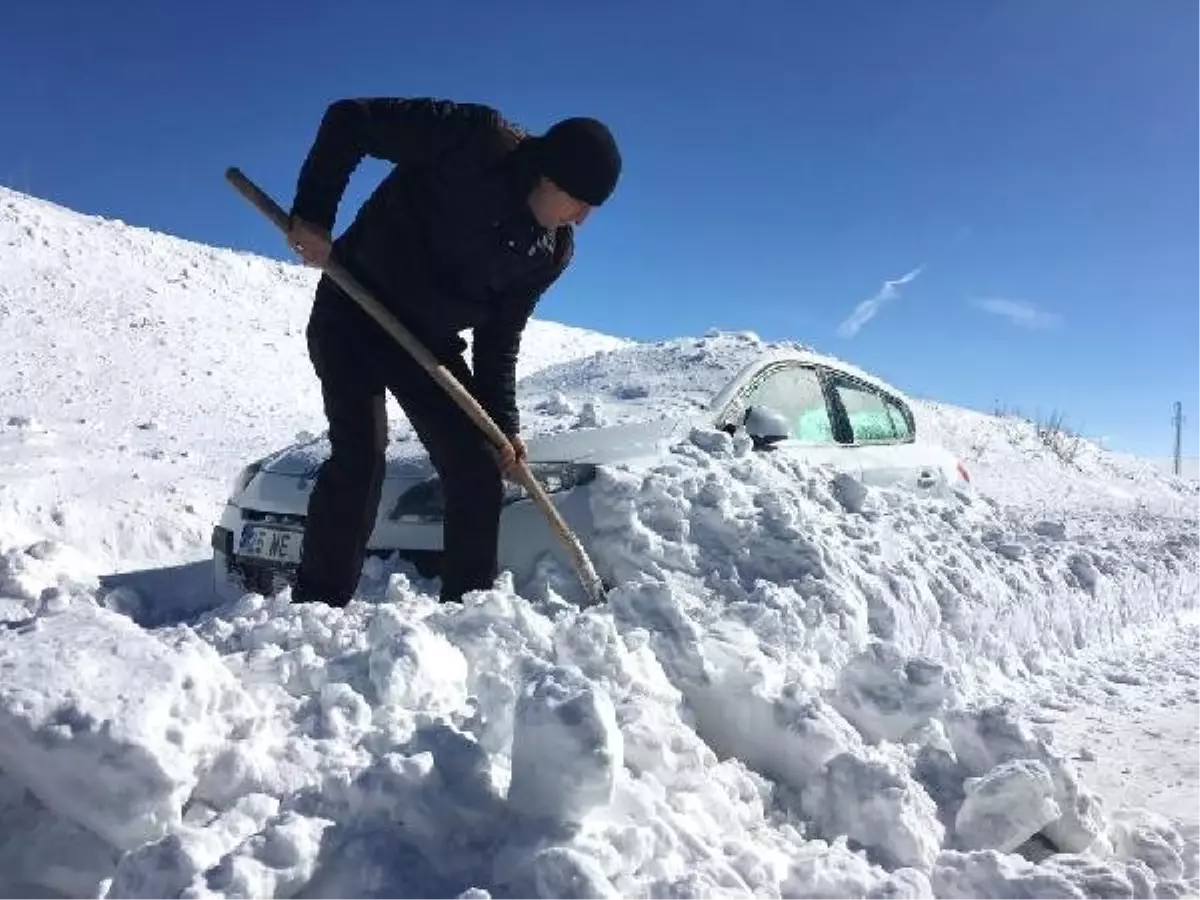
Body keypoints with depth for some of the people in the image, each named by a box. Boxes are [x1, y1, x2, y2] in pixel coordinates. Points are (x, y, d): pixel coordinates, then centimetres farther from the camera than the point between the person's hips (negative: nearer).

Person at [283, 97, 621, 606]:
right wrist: (313, 213, -24)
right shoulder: (475, 140, -20)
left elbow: (499, 338, 3)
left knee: (479, 469, -1)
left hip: (431, 337, 6)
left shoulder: (552, 252, -2)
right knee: (360, 457, -19)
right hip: (354, 312, -5)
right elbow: (350, 119, -18)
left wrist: (503, 424, -5)